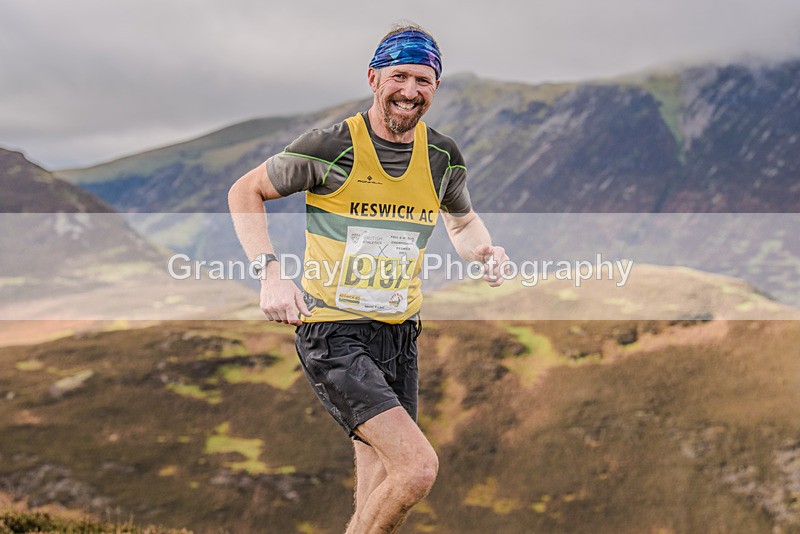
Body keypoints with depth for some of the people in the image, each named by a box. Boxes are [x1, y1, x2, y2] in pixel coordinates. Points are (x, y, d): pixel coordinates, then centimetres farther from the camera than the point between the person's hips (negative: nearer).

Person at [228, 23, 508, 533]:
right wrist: (271, 272, -14)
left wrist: (485, 251, 0)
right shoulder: (332, 146, -12)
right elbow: (245, 191, 0)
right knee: (418, 467, -22)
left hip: (400, 337, 6)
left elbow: (462, 221, 24)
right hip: (333, 333, -6)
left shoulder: (443, 156, 4)